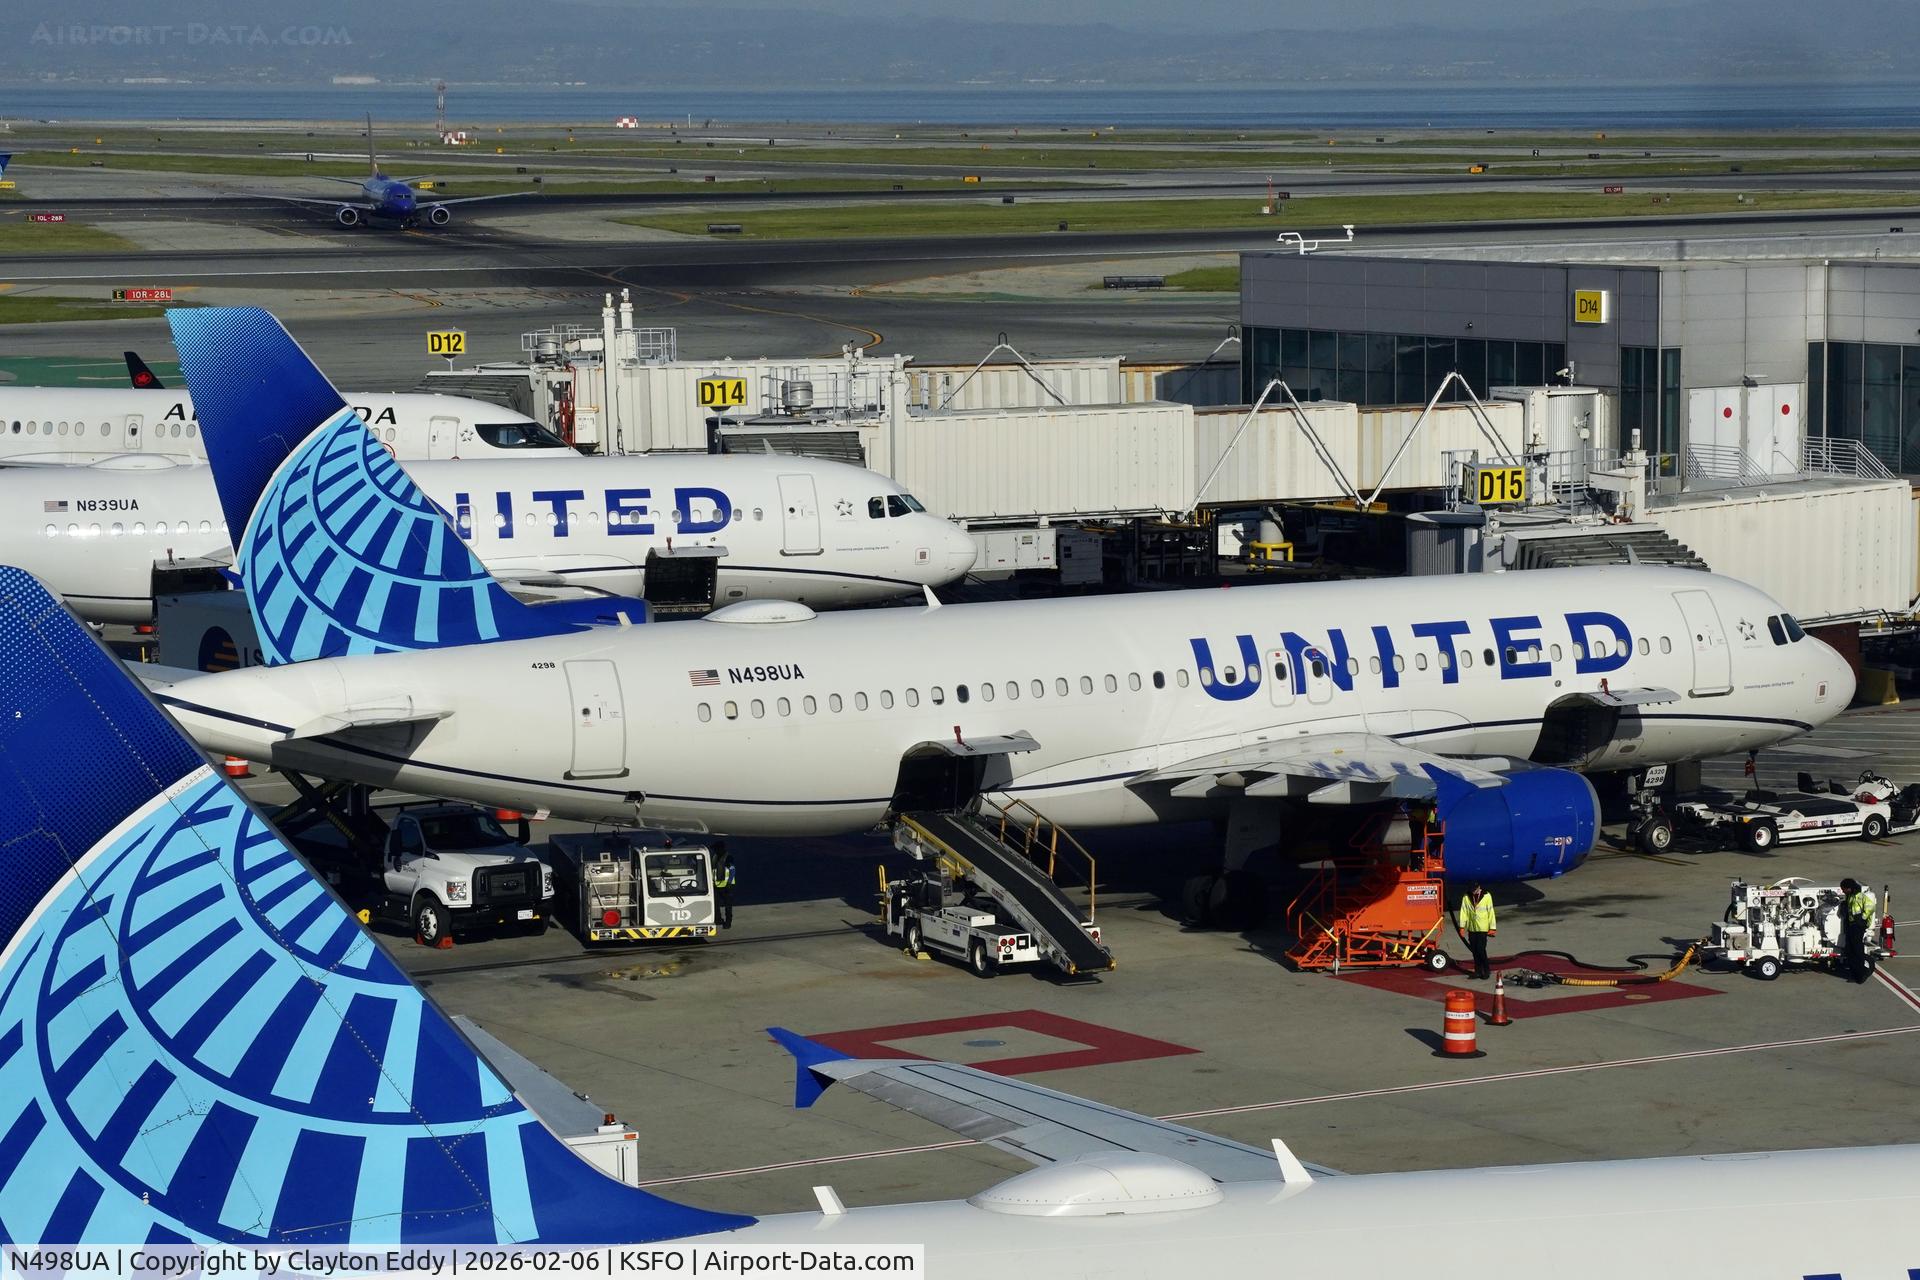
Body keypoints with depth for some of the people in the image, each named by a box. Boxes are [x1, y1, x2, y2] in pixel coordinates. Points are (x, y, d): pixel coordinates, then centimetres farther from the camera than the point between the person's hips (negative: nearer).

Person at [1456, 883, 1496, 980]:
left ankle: (1486, 971, 3)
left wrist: (1492, 928, -3)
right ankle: (1478, 970, 18)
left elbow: (1491, 912, -2)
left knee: (1481, 949, -9)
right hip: (1472, 928, 4)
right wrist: (1462, 926, -3)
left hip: (1483, 928, -4)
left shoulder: (1486, 896, -6)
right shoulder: (1466, 897, 2)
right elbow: (1463, 912, 4)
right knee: (1475, 950, 7)